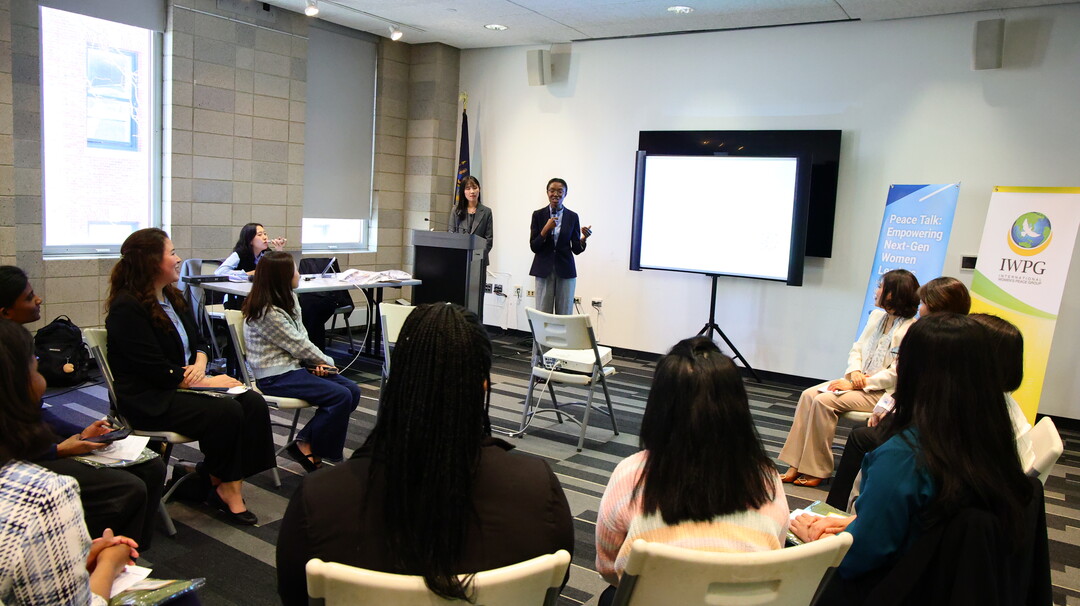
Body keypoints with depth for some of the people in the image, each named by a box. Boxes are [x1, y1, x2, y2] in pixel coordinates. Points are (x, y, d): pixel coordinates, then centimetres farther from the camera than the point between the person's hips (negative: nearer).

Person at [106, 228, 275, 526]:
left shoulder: (171, 297, 13)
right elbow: (158, 372, -20)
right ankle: (223, 487, -6)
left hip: (185, 385, 8)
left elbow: (198, 342, 17)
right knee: (226, 412, -28)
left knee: (253, 403, -16)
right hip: (150, 400, -8)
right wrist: (209, 383, -17)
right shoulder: (127, 308, -14)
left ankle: (228, 482, -14)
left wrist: (199, 365, -6)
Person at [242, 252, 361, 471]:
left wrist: (317, 362, -4)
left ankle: (305, 442, 4)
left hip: (296, 365, 9)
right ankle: (308, 447, -2)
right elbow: (297, 345, -14)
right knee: (340, 396, -21)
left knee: (352, 390, -5)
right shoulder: (267, 313, -19)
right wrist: (326, 361, -1)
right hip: (276, 376, -9)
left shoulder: (289, 299, 9)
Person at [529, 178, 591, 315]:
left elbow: (576, 249, 3)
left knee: (565, 315, 3)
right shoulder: (538, 215, 1)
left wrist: (584, 238, -17)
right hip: (544, 270, 0)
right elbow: (533, 247, -3)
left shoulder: (572, 217, 3)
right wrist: (546, 229, -16)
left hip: (565, 271, 1)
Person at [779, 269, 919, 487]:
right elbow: (857, 348, 13)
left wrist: (858, 384, -20)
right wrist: (855, 372, -8)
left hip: (881, 392, -8)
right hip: (857, 382, 8)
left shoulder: (910, 330, -17)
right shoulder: (877, 316, 10)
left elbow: (895, 375, -21)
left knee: (824, 401, -25)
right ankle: (796, 467, -13)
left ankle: (817, 471, -13)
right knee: (809, 395, -12)